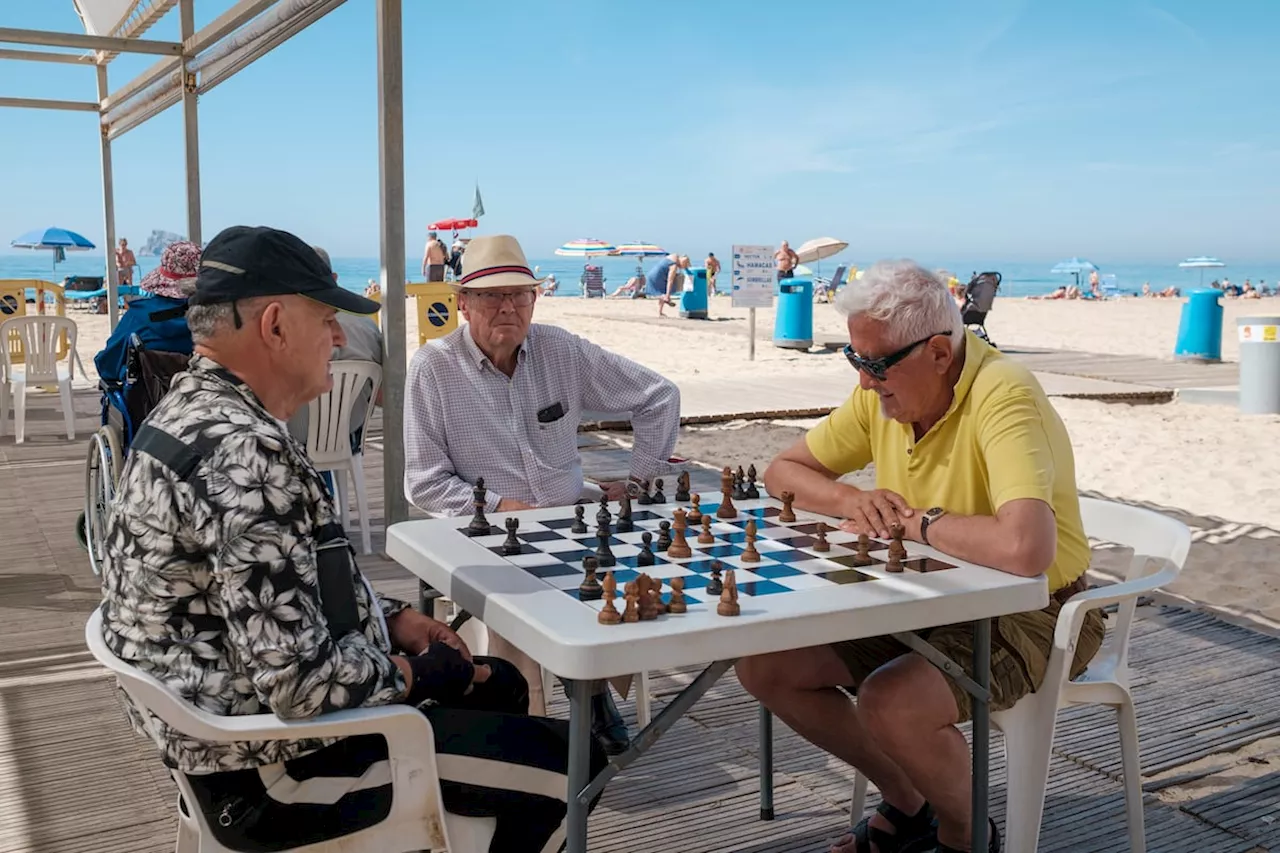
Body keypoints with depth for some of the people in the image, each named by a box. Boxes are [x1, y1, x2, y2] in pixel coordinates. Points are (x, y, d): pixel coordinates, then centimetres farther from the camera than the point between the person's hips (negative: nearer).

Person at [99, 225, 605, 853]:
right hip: (272, 768, -10)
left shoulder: (197, 409, 5)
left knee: (499, 685, 23)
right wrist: (428, 673, -14)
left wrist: (391, 617, 6)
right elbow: (300, 681, -32)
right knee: (569, 766, -3)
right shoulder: (243, 453, -29)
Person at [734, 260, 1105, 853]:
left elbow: (1023, 549, -44)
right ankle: (908, 805, 18)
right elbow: (784, 471, 9)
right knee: (762, 666, -2)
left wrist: (920, 523, -25)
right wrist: (848, 500, -14)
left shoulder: (1002, 396, -28)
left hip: (1028, 613, -8)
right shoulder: (882, 391, -3)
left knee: (890, 704, -33)